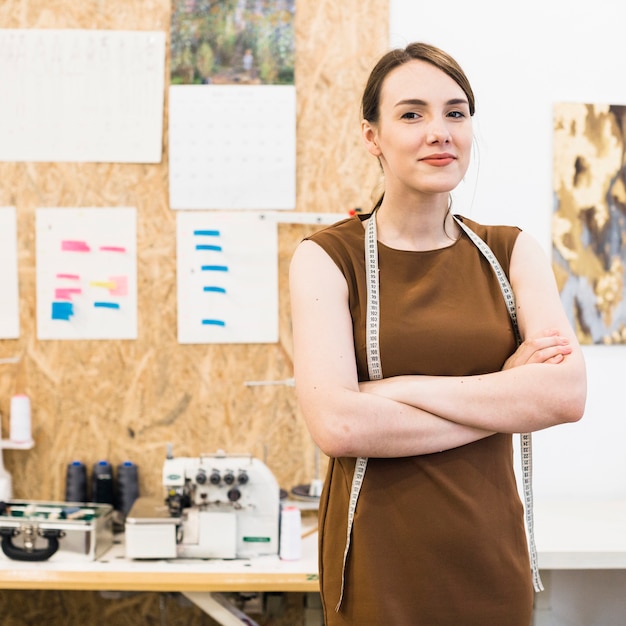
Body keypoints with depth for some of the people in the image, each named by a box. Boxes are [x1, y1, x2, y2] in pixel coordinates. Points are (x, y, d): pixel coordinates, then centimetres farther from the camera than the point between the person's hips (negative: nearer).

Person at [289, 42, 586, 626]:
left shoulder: (511, 253, 4)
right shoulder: (327, 257, -5)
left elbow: (568, 393, -11)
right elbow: (336, 424, -19)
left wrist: (396, 388, -16)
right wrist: (506, 398, -12)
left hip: (493, 556, 3)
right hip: (379, 564, -3)